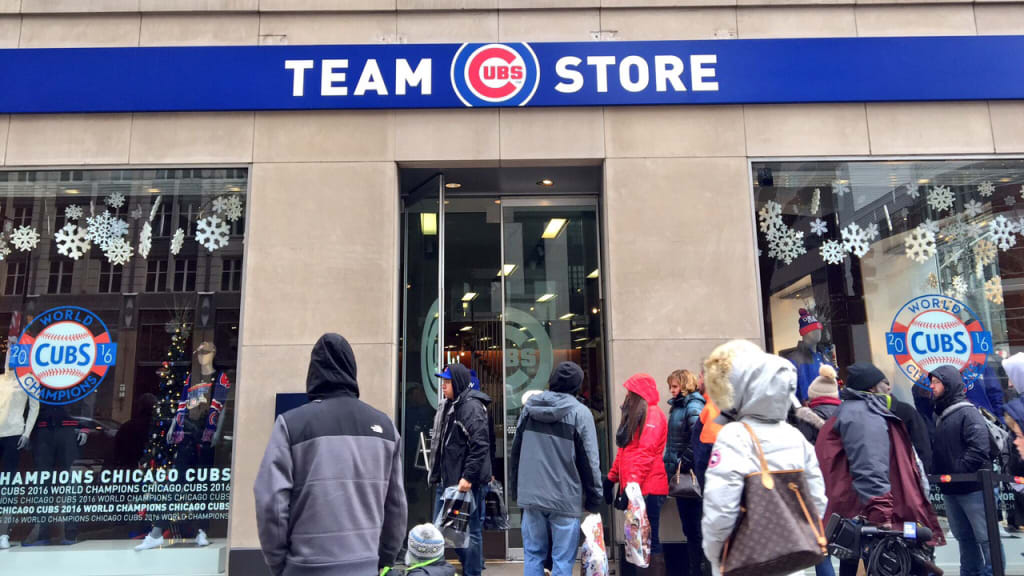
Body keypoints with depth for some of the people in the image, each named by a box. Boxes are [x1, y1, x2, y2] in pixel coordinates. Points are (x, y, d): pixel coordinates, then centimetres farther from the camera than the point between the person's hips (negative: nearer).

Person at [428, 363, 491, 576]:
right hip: (450, 479, 10)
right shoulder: (451, 405, 14)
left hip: (467, 481, -10)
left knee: (470, 529, 0)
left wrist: (468, 477, -23)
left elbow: (480, 445, -22)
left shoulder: (471, 406, -15)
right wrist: (437, 473, 20)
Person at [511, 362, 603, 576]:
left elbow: (516, 450, 12)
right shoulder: (580, 412, -7)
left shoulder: (529, 406, 6)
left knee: (533, 555, 13)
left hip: (531, 494, 4)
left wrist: (517, 487, 20)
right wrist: (594, 498, 1)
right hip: (565, 497, -4)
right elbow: (589, 460, -7)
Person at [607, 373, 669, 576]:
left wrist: (631, 485, -23)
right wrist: (612, 477, 19)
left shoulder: (652, 414, -10)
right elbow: (625, 450, 22)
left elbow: (645, 453, -19)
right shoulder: (635, 414, 19)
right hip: (635, 487, 9)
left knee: (649, 538, -5)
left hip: (647, 489, -9)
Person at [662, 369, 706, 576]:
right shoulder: (677, 406, 14)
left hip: (689, 475, -9)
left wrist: (683, 464, -19)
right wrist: (670, 464, 13)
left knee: (693, 527, 0)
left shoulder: (693, 406, -14)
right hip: (679, 475, 9)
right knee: (688, 526, 16)